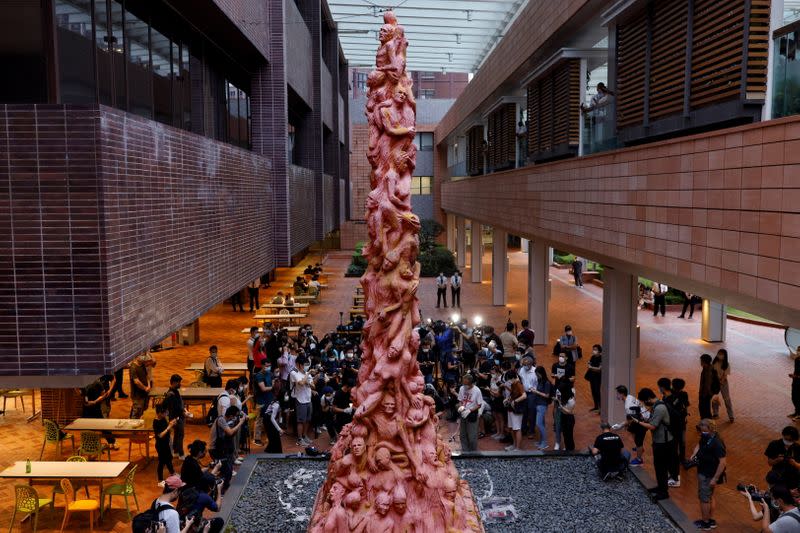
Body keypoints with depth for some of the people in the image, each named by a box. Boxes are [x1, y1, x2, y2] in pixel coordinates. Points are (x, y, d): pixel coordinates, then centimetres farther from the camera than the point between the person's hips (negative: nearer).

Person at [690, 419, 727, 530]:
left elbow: (723, 462, -28)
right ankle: (710, 520, 36)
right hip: (702, 472, 9)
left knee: (704, 498, 6)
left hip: (709, 475, -9)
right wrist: (694, 454, 0)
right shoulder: (705, 437, -1)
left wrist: (715, 479, -26)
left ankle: (705, 522, 21)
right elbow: (699, 445, 20)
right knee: (709, 497, 21)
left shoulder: (717, 443, -28)